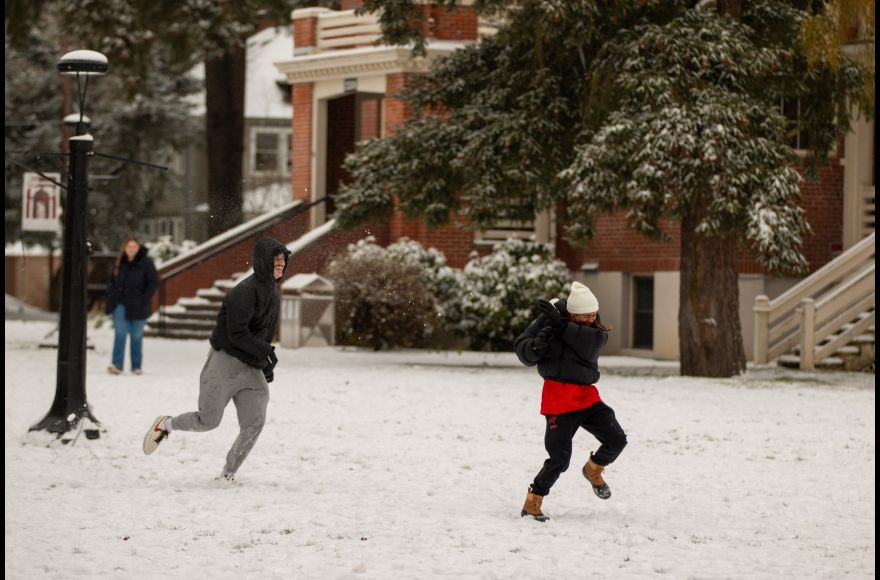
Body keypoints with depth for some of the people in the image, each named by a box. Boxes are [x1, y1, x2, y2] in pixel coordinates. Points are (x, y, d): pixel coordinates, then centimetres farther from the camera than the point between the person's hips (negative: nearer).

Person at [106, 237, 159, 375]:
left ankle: (137, 366, 14)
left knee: (136, 336, 5)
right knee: (120, 333, -8)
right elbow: (111, 281, 19)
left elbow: (154, 282, -6)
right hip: (121, 305, 2)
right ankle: (117, 364, -11)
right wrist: (111, 295, 4)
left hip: (137, 306, -2)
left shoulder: (146, 263, -5)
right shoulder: (119, 263, 7)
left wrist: (144, 299, -13)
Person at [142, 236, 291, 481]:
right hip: (226, 362, -8)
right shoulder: (245, 292, -19)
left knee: (254, 424, -5)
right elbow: (236, 334, -23)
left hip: (251, 368, 8)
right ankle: (165, 425, 27)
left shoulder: (271, 291, 11)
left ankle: (228, 474, 7)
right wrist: (265, 351, -20)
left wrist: (267, 366, 19)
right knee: (208, 420, 0)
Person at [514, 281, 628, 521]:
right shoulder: (547, 320, -7)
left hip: (587, 395, 5)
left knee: (616, 440, 1)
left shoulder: (595, 329, 3)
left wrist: (562, 325, -28)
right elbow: (521, 348, -6)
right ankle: (532, 504, 7)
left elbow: (589, 346, -20)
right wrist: (536, 347, -29)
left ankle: (593, 470, 31)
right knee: (560, 458, -9)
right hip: (558, 396, -5)